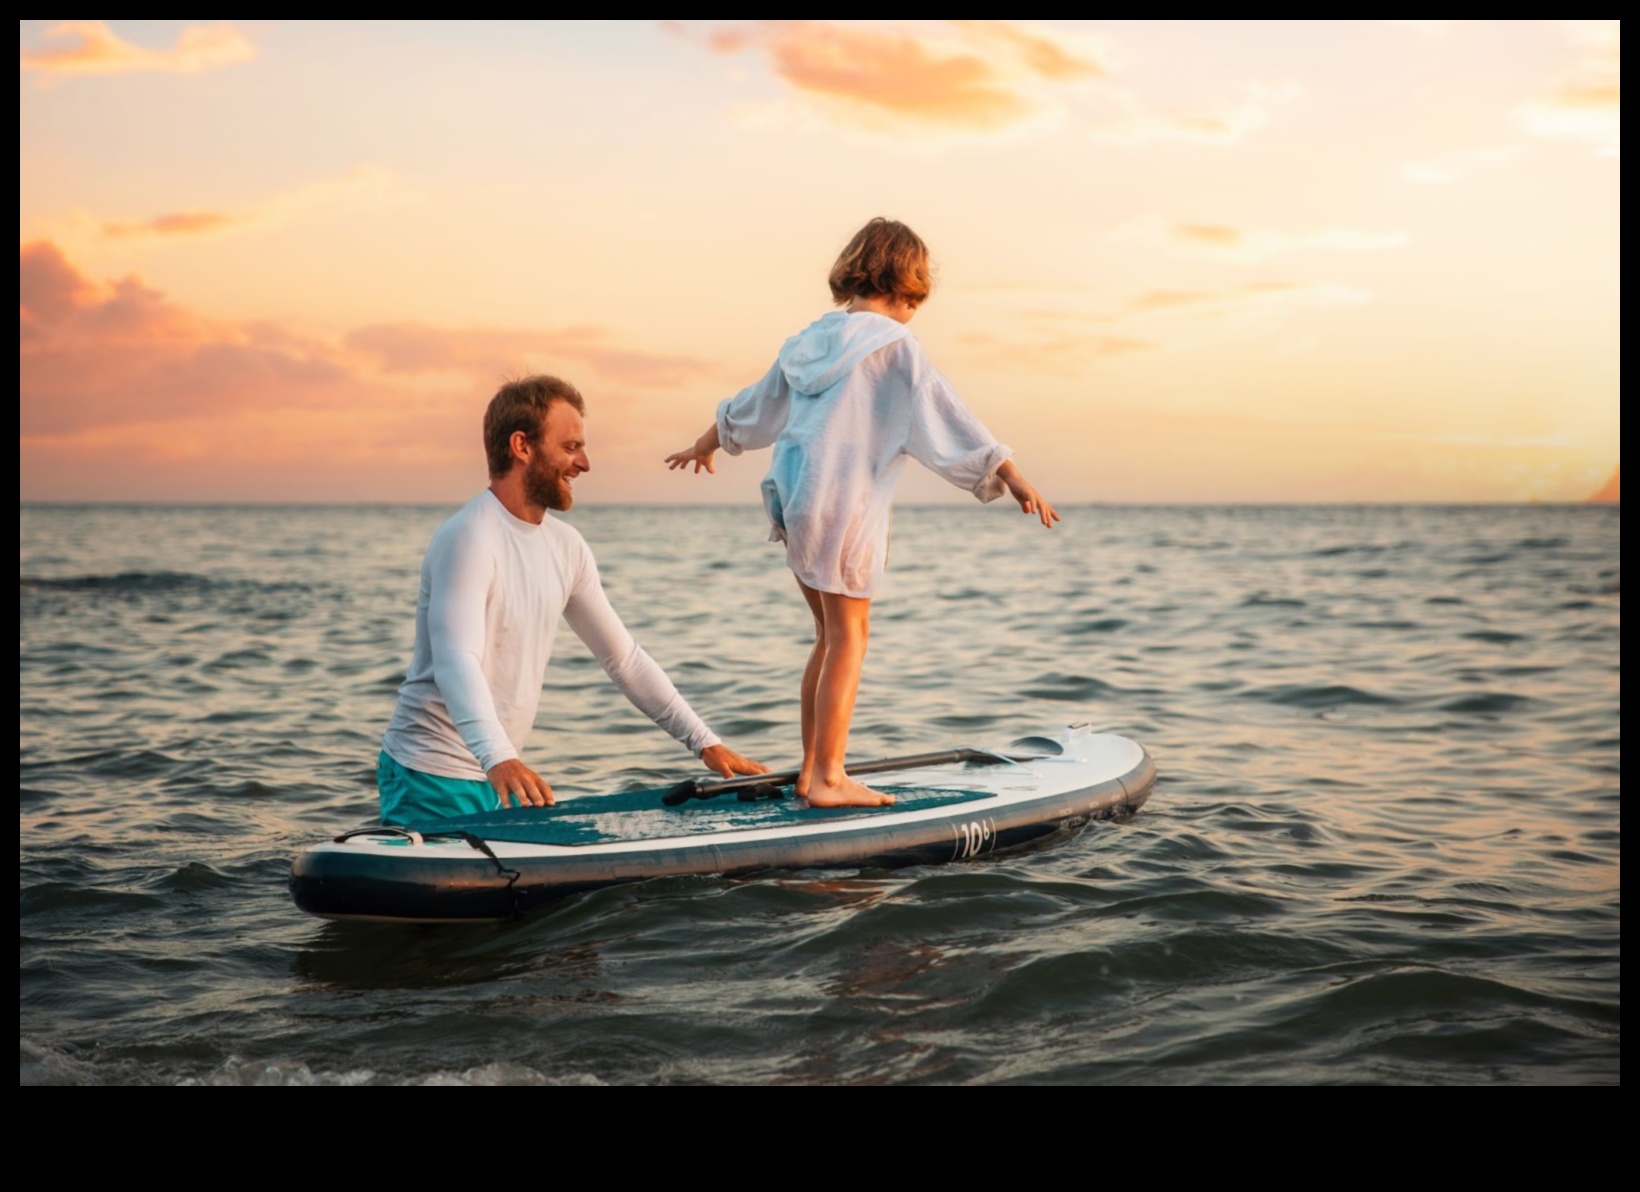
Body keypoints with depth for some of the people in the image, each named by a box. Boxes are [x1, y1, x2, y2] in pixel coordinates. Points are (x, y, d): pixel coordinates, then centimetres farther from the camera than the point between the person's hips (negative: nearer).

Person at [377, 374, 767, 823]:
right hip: (433, 784, -8)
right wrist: (499, 758, -48)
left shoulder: (566, 547, 7)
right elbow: (456, 662, -32)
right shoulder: (470, 539, -18)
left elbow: (624, 656, 13)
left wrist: (705, 743, 8)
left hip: (499, 777, 8)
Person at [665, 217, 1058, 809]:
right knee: (848, 638, -1)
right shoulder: (893, 344, -7)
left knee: (831, 636, 16)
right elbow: (946, 418, -12)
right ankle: (828, 780, -2)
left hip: (792, 501, 8)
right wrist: (1013, 478, -11)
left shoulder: (811, 339, 14)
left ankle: (812, 770, 19)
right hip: (845, 506, -7)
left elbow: (752, 406, 27)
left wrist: (705, 445, 44)